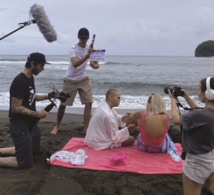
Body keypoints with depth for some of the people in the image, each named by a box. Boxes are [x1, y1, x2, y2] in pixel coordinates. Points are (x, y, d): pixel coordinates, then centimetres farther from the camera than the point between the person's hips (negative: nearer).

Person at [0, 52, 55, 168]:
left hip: (30, 123, 10)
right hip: (19, 125, -9)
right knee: (25, 162, -3)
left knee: (34, 150, 25)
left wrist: (48, 96, 5)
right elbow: (16, 108, -24)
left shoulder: (30, 78, 5)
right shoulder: (19, 81, -24)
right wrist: (37, 114, -19)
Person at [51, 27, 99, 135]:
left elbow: (94, 64, -7)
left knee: (89, 102, -9)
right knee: (63, 104, 4)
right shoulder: (73, 49, -18)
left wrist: (95, 64, -32)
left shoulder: (90, 48, -3)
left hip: (83, 79, 4)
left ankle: (86, 128, -1)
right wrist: (86, 56, -52)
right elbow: (75, 64, -35)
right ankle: (57, 126, 25)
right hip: (70, 80, -4)